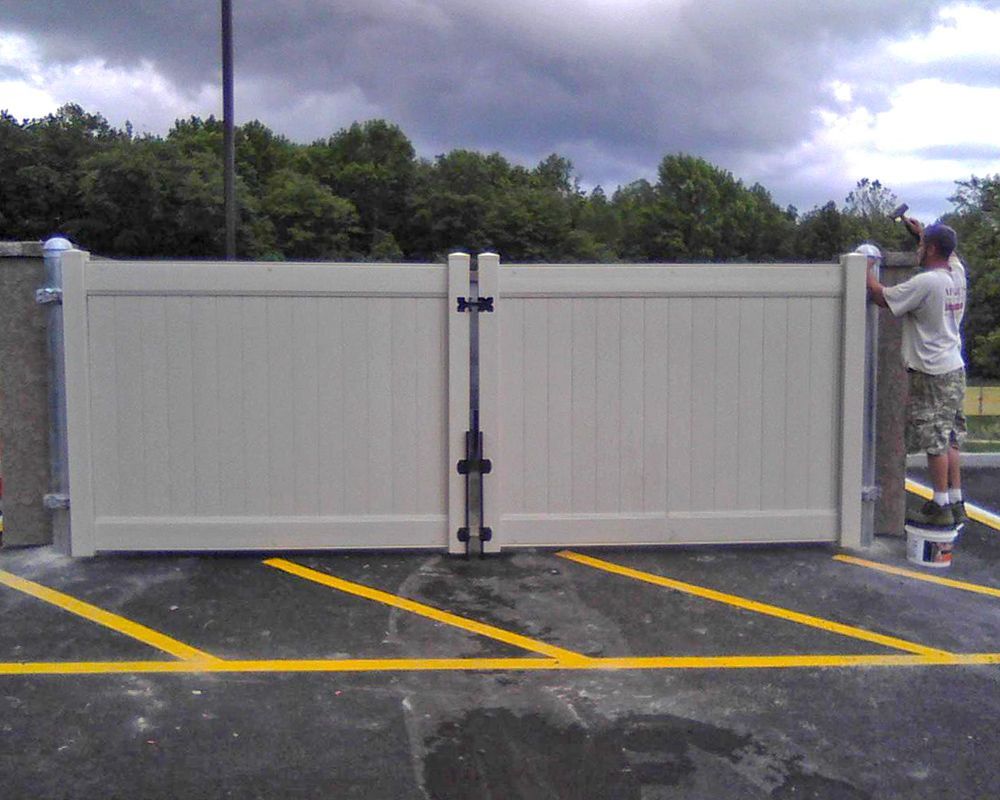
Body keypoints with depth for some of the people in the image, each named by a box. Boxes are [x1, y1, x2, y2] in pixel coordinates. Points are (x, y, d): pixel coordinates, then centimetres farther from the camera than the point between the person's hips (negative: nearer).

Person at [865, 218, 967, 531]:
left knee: (935, 441, -1)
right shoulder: (957, 274, 5)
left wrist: (866, 271, 2)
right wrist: (920, 230, 34)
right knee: (950, 440, 12)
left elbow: (882, 297, -12)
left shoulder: (925, 283, -20)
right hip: (954, 369, 8)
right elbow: (950, 251, 29)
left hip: (931, 375, -8)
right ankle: (956, 504, 18)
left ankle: (941, 506, 4)